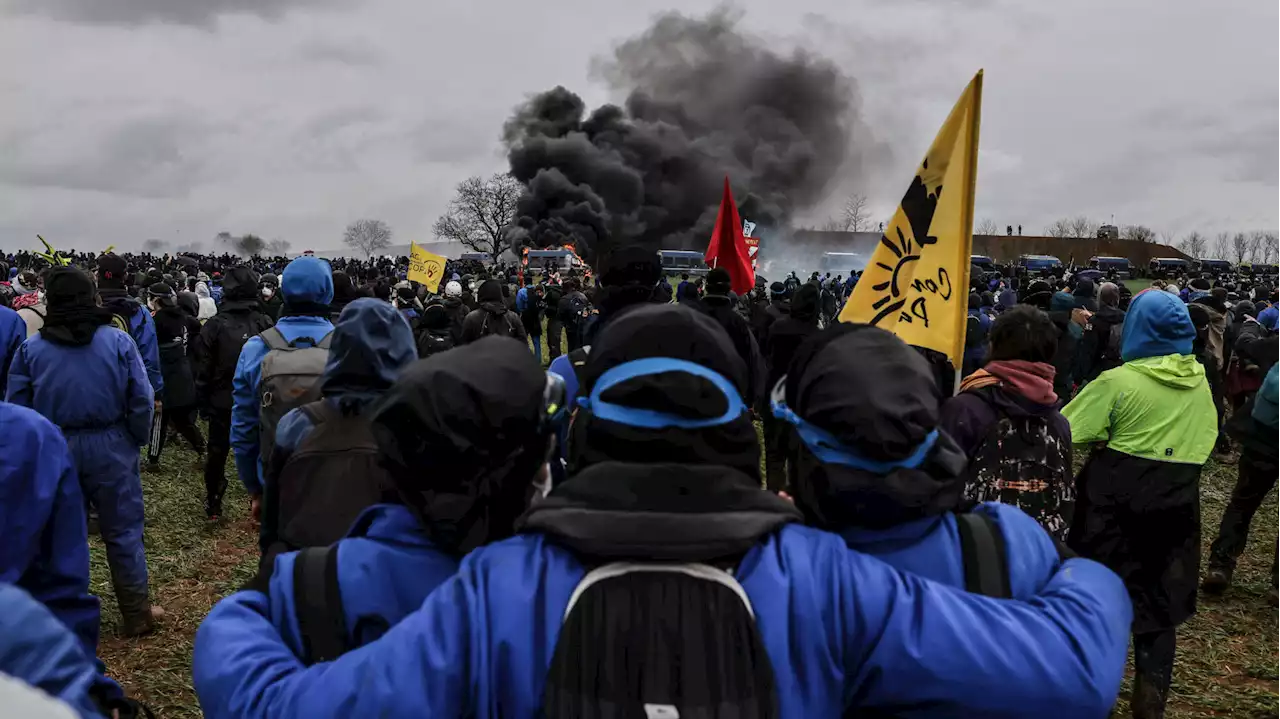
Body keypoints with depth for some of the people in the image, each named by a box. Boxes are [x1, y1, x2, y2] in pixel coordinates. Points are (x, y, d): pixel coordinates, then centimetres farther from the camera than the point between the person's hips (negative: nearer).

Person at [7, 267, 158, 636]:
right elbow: (142, 400, -10)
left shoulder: (30, 349, -7)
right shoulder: (118, 341, -11)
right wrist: (136, 439, 6)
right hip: (110, 448, -1)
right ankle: (137, 614, 16)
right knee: (123, 531, 9)